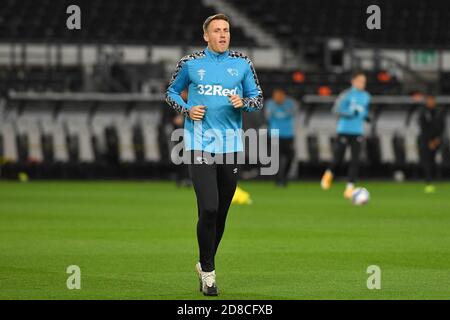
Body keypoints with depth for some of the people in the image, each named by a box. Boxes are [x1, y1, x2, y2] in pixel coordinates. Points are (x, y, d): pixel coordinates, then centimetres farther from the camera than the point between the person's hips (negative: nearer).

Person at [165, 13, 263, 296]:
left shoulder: (242, 63, 7)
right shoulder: (190, 63, 3)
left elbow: (258, 98, 13)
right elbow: (171, 92, 15)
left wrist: (243, 102, -9)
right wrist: (187, 110, -4)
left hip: (231, 145, 3)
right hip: (200, 143, -3)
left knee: (221, 212, 8)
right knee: (208, 208, -15)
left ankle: (206, 265, 28)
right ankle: (208, 271, -3)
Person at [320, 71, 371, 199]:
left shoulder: (366, 96, 10)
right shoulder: (347, 95, -7)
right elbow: (336, 109, -9)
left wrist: (366, 116, 2)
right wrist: (350, 114, -24)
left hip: (357, 132, 4)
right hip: (344, 130, -4)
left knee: (355, 161, -8)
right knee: (338, 159, -2)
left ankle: (350, 188, -5)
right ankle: (329, 174, 31)